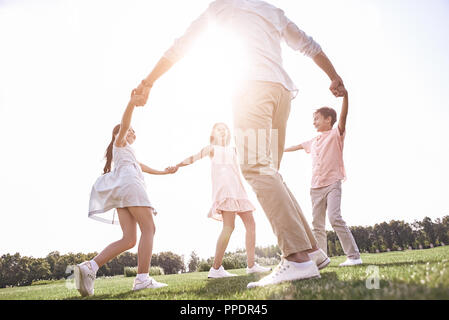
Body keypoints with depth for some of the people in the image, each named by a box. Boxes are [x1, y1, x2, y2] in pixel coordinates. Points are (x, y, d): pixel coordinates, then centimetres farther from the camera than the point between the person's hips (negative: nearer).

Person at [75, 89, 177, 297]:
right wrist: (131, 103, -24)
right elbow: (123, 125, -5)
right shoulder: (120, 143, 17)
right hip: (130, 185, -8)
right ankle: (142, 279, -23)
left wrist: (164, 172, 61)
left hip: (121, 193, 8)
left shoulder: (127, 152, 41)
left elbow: (142, 167, 51)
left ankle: (90, 267, -18)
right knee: (148, 229, -13)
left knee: (129, 239, -4)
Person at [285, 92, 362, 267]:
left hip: (332, 184, -7)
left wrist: (345, 95, -30)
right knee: (317, 225, 4)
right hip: (316, 187, 7)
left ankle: (354, 256, -16)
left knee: (335, 217, -22)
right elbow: (299, 146, 36)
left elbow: (343, 117, -15)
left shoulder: (336, 134, 1)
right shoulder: (314, 141, 20)